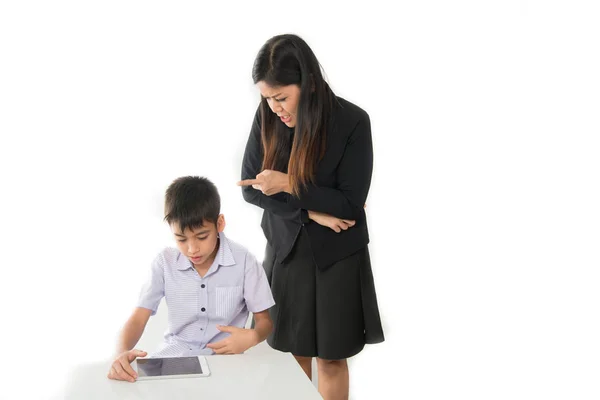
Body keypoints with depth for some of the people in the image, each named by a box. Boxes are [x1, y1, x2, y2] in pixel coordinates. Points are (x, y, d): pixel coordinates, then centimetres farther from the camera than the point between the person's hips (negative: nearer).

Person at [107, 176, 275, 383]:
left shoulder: (243, 261, -10)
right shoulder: (165, 262, -5)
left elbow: (265, 319, -1)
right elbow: (138, 318, -5)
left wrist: (252, 337, -25)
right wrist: (122, 352, -27)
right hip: (174, 355, 3)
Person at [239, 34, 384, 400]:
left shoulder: (352, 122, -17)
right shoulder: (267, 118, -8)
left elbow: (350, 203, -16)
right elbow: (251, 188, -7)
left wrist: (288, 185, -24)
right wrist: (311, 212, -17)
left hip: (336, 258, -3)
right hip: (285, 250, 3)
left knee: (331, 357, 9)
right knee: (293, 353, 11)